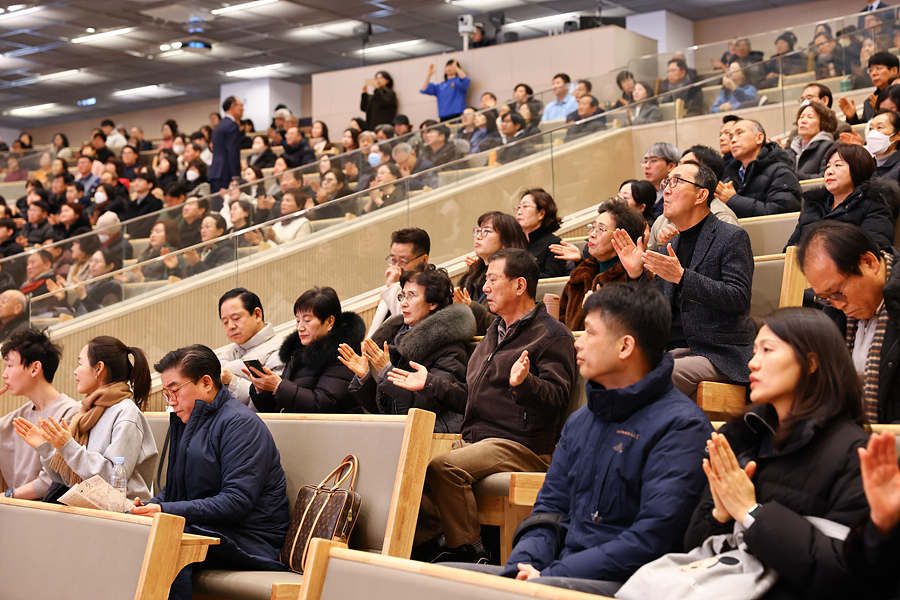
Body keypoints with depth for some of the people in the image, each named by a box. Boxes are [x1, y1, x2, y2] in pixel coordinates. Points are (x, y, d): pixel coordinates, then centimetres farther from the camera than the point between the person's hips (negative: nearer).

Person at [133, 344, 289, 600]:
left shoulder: (241, 423, -11)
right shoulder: (185, 421, 18)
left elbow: (237, 501, -20)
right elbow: (174, 487, 22)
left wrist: (167, 511, -25)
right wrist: (149, 506, -2)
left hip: (250, 539, -8)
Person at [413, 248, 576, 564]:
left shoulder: (552, 334, -4)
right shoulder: (495, 331, 25)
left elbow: (558, 397, -15)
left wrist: (524, 383, -33)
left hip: (521, 446, -9)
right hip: (474, 440, 9)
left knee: (443, 467, -31)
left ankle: (467, 551, -18)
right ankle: (426, 545, 0)